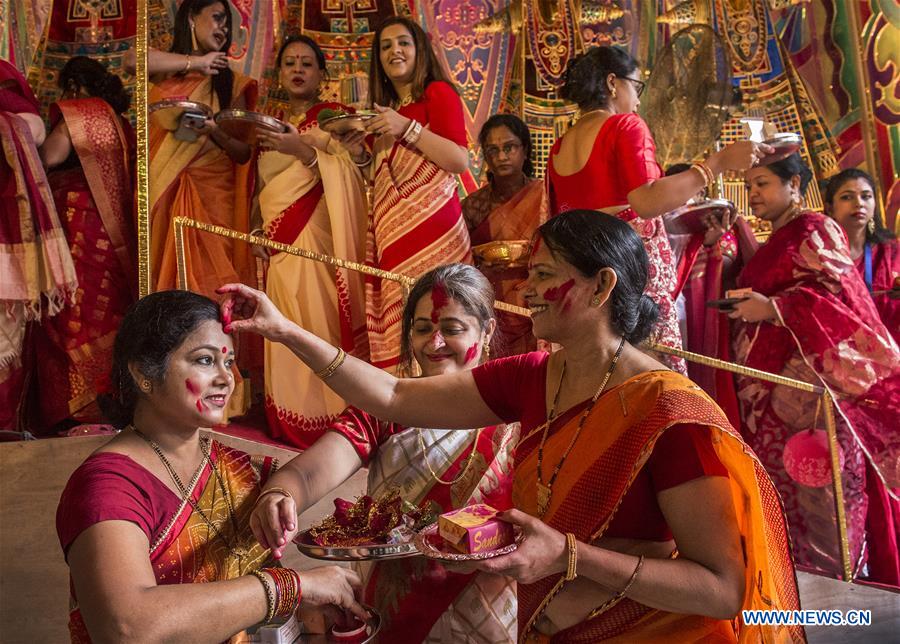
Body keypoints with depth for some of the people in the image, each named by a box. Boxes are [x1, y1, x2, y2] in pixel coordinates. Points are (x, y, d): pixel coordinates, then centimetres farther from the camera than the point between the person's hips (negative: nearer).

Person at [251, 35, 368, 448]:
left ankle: (328, 420, -2)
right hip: (278, 245, 5)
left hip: (316, 243, -5)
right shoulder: (270, 124, 19)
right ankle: (288, 421, 13)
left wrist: (303, 149, -23)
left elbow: (349, 176, -12)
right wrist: (258, 228, 13)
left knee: (318, 329, -10)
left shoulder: (334, 117, 1)